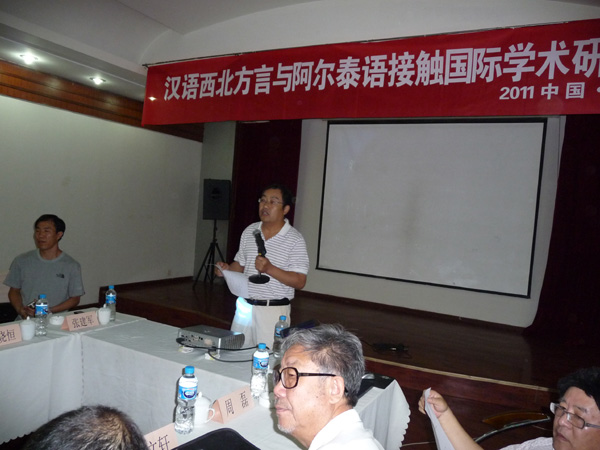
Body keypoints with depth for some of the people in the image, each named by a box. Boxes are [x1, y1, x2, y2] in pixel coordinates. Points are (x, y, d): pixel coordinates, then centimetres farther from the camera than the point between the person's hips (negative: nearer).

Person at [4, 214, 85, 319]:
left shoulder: (72, 266, 0)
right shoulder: (22, 261, 8)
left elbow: (75, 298, 3)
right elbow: (14, 291, 16)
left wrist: (48, 311, -10)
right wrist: (21, 310, -3)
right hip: (26, 319, 2)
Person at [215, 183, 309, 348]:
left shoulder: (295, 240, -9)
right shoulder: (249, 231, 7)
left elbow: (300, 282, -13)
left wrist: (269, 269, -24)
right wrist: (227, 269, -4)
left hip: (274, 311, -5)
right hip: (245, 306, 5)